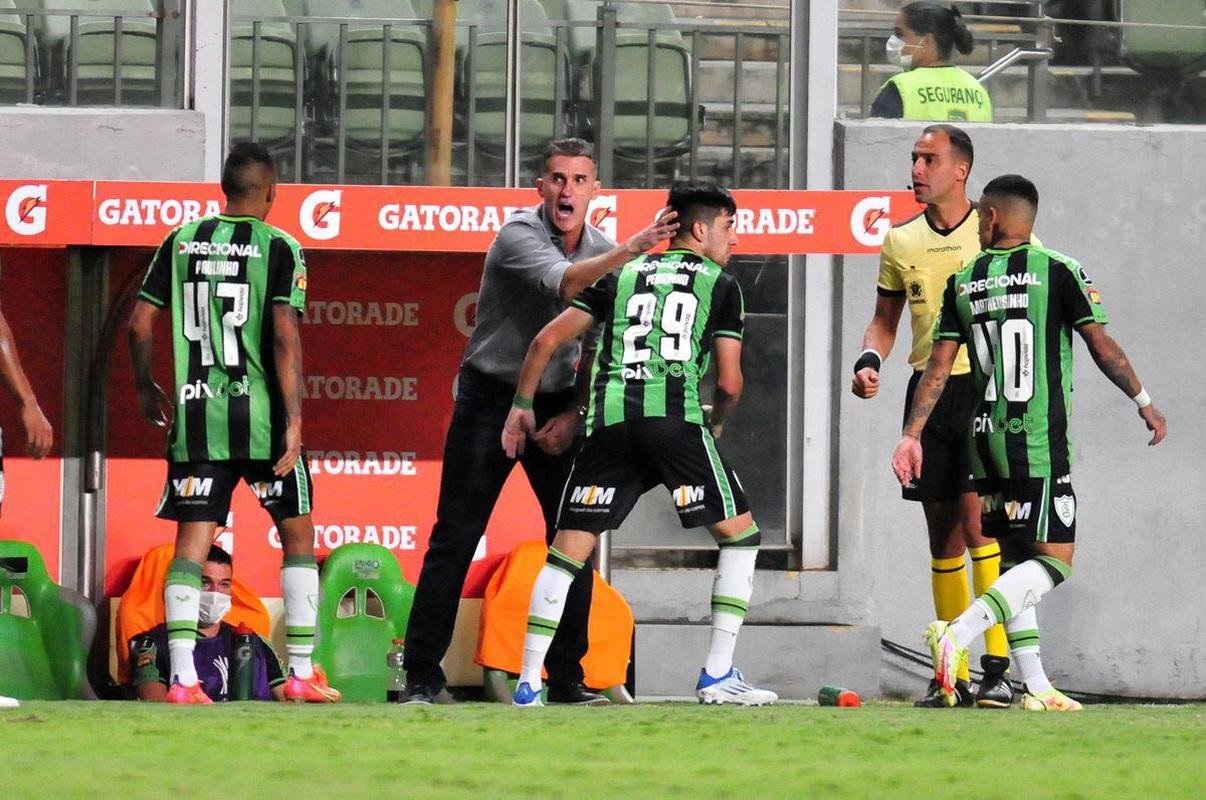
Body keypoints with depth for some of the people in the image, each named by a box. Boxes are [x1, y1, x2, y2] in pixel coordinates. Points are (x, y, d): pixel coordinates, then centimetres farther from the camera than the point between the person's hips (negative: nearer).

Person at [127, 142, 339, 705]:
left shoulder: (182, 241, 7)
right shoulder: (278, 247, -5)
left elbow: (139, 324, 6)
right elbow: (284, 337, -13)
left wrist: (146, 389, 22)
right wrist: (294, 420, -13)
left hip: (195, 412, 3)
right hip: (261, 414, -3)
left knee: (191, 541, 3)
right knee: (298, 533, 12)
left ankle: (182, 678, -8)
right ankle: (302, 673, 9)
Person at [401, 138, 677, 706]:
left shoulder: (604, 251, 3)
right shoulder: (518, 235, -15)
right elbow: (564, 283, -35)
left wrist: (574, 415, -4)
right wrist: (634, 249, -45)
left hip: (559, 404, 5)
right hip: (490, 398, -5)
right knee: (456, 536, -6)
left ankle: (567, 676, 7)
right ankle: (422, 676, -3)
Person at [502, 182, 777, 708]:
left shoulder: (622, 275, 24)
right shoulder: (720, 285, 15)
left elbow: (547, 340, 19)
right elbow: (729, 382, 9)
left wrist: (522, 406, 29)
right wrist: (717, 424, 29)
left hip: (608, 421, 3)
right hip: (674, 417, -3)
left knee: (568, 552, 7)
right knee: (740, 534, 12)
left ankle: (528, 684, 0)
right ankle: (718, 675, 6)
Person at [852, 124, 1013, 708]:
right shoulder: (901, 240, 11)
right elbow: (885, 319, 21)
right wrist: (869, 361, 1)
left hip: (984, 386, -5)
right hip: (928, 391, 5)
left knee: (977, 520, -16)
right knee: (942, 532, 6)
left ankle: (997, 666, -15)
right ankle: (954, 674, 11)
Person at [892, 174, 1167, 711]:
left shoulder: (963, 283, 6)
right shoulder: (1058, 272, -6)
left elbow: (938, 368, 4)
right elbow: (1103, 348, -5)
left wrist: (911, 435, 8)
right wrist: (1144, 404, 7)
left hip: (986, 439, 5)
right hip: (1039, 442, -5)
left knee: (1016, 560, 13)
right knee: (1053, 561, -4)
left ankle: (1035, 686, 7)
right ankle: (957, 635, -22)